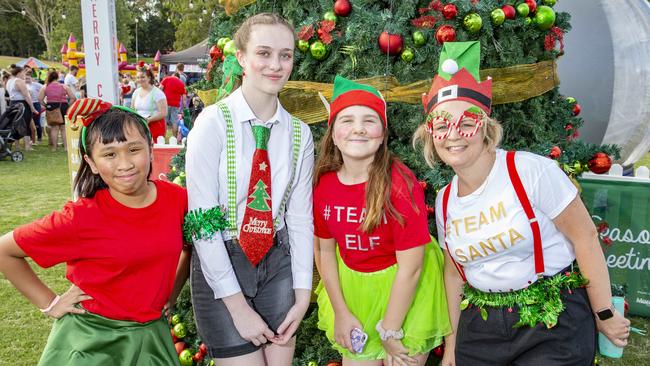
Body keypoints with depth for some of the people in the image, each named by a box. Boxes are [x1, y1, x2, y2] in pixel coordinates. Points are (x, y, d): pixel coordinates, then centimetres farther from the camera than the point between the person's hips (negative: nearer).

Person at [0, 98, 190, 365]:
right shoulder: (82, 218, -19)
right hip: (91, 341, -3)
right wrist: (49, 304, -5)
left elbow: (188, 244, 11)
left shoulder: (176, 198, -10)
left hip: (150, 335, 4)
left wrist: (170, 293, 7)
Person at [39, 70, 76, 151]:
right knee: (63, 128, 7)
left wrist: (46, 105, 8)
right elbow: (73, 98, -1)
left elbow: (40, 99, -2)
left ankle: (54, 147, 8)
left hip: (51, 107, 0)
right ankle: (66, 147, 4)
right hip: (63, 107, 0)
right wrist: (67, 105, 5)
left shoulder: (45, 87, 3)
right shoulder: (64, 86, 3)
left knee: (54, 128, 7)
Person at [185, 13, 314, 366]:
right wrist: (238, 306, -15)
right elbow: (202, 219, -15)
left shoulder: (300, 134, 1)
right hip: (220, 265, -4)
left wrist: (302, 295, -3)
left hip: (278, 263, 4)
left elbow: (300, 216, 2)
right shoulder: (214, 122, -13)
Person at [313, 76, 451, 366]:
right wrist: (340, 312, -1)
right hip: (352, 287, 4)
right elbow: (325, 249, 0)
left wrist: (389, 332, -15)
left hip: (405, 289, -4)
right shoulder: (323, 183, -10)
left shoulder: (399, 184, -24)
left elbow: (410, 266, -21)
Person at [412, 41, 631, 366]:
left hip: (554, 328, -4)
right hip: (480, 327, 5)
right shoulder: (444, 201, 3)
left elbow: (585, 237, -11)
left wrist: (605, 316, -6)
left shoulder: (531, 171, -15)